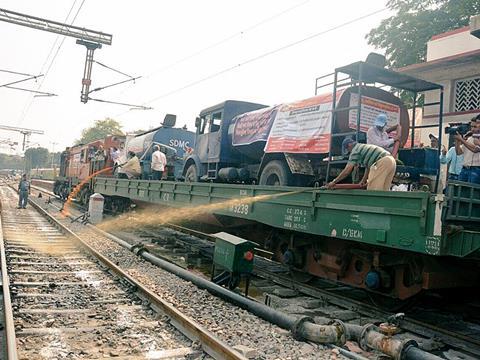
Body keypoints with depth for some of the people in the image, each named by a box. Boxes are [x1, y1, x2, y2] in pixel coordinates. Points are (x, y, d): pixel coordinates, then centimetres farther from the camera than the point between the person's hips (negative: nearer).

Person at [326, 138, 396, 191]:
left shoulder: (355, 150, 2)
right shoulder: (364, 147, 30)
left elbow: (347, 171, -2)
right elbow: (368, 166, 34)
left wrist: (334, 182, 5)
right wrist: (364, 180, 36)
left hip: (382, 162, -10)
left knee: (373, 189, -7)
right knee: (384, 189, 14)